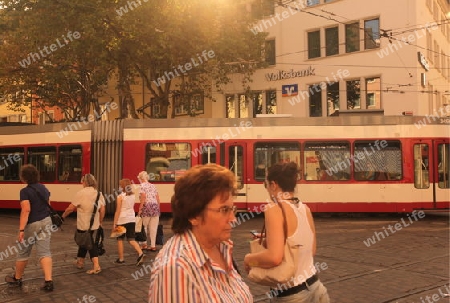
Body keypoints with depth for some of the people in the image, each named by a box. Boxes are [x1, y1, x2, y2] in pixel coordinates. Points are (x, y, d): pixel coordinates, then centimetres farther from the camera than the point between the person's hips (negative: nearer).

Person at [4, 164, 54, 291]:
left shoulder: (25, 191, -16)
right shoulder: (44, 188, 6)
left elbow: (26, 211, -24)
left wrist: (21, 229, -25)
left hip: (32, 224, -6)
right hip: (46, 222, 6)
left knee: (23, 252, 14)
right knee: (44, 252, 1)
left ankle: (17, 278, 31)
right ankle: (48, 281, -10)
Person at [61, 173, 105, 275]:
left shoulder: (81, 193, -14)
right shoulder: (99, 193, 2)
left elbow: (70, 208, -11)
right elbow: (102, 210, 3)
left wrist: (63, 216, 6)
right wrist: (100, 222, 15)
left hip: (84, 225, -6)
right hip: (94, 224, 6)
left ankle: (96, 266, 5)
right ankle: (80, 261, 30)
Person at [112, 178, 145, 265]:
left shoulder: (120, 197, -10)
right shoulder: (132, 195, 6)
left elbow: (118, 211, -11)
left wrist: (115, 223, -7)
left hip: (122, 220, -5)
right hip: (132, 219, 5)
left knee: (120, 239, 11)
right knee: (131, 239, 6)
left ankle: (121, 259, 17)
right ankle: (140, 253, -16)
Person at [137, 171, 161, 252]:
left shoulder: (143, 186, -2)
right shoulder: (153, 186, 16)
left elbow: (143, 198, -14)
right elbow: (158, 199, 13)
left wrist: (140, 209, -12)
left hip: (147, 207, -5)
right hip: (155, 207, 5)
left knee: (144, 227, 11)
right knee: (153, 228, 6)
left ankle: (144, 244, 15)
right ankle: (153, 246, 8)